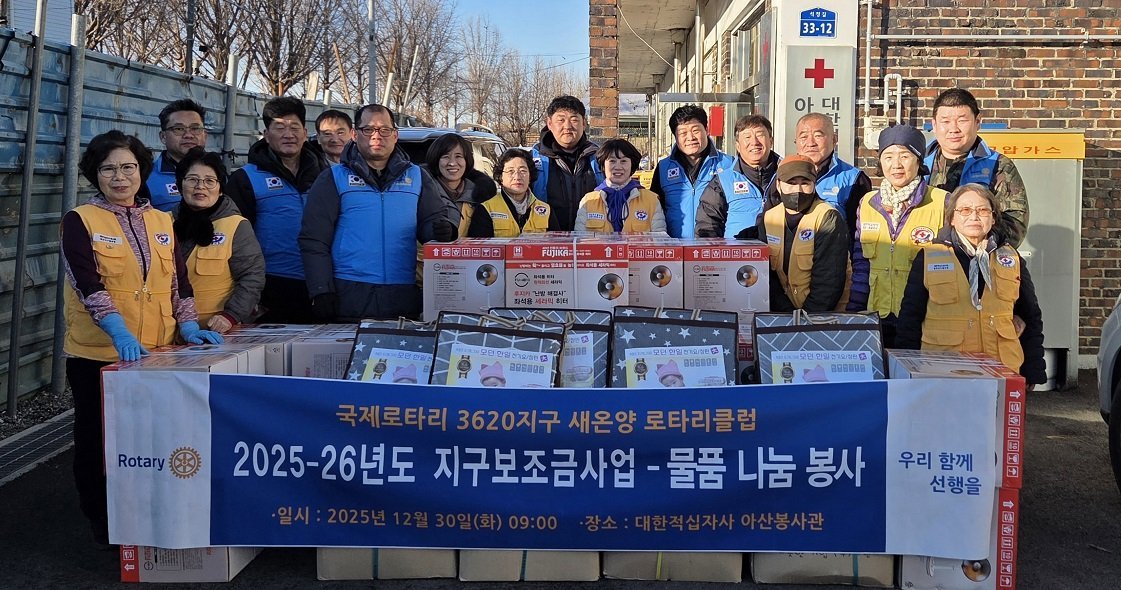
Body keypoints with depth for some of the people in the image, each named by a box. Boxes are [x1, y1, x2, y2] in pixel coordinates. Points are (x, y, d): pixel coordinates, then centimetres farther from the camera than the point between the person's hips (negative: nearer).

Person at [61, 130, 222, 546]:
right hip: (96, 354, -3)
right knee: (98, 438, 7)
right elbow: (89, 285, -17)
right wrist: (120, 332, -29)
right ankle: (102, 523, 22)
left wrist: (188, 325, -5)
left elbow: (178, 281, 11)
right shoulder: (80, 222, -3)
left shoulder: (161, 222, 11)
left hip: (155, 352, 4)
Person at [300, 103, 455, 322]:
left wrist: (444, 228, -12)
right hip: (349, 295, -2)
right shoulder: (334, 179, 7)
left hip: (404, 297, 2)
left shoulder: (416, 177, 15)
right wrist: (321, 292, -7)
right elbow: (313, 241, 2)